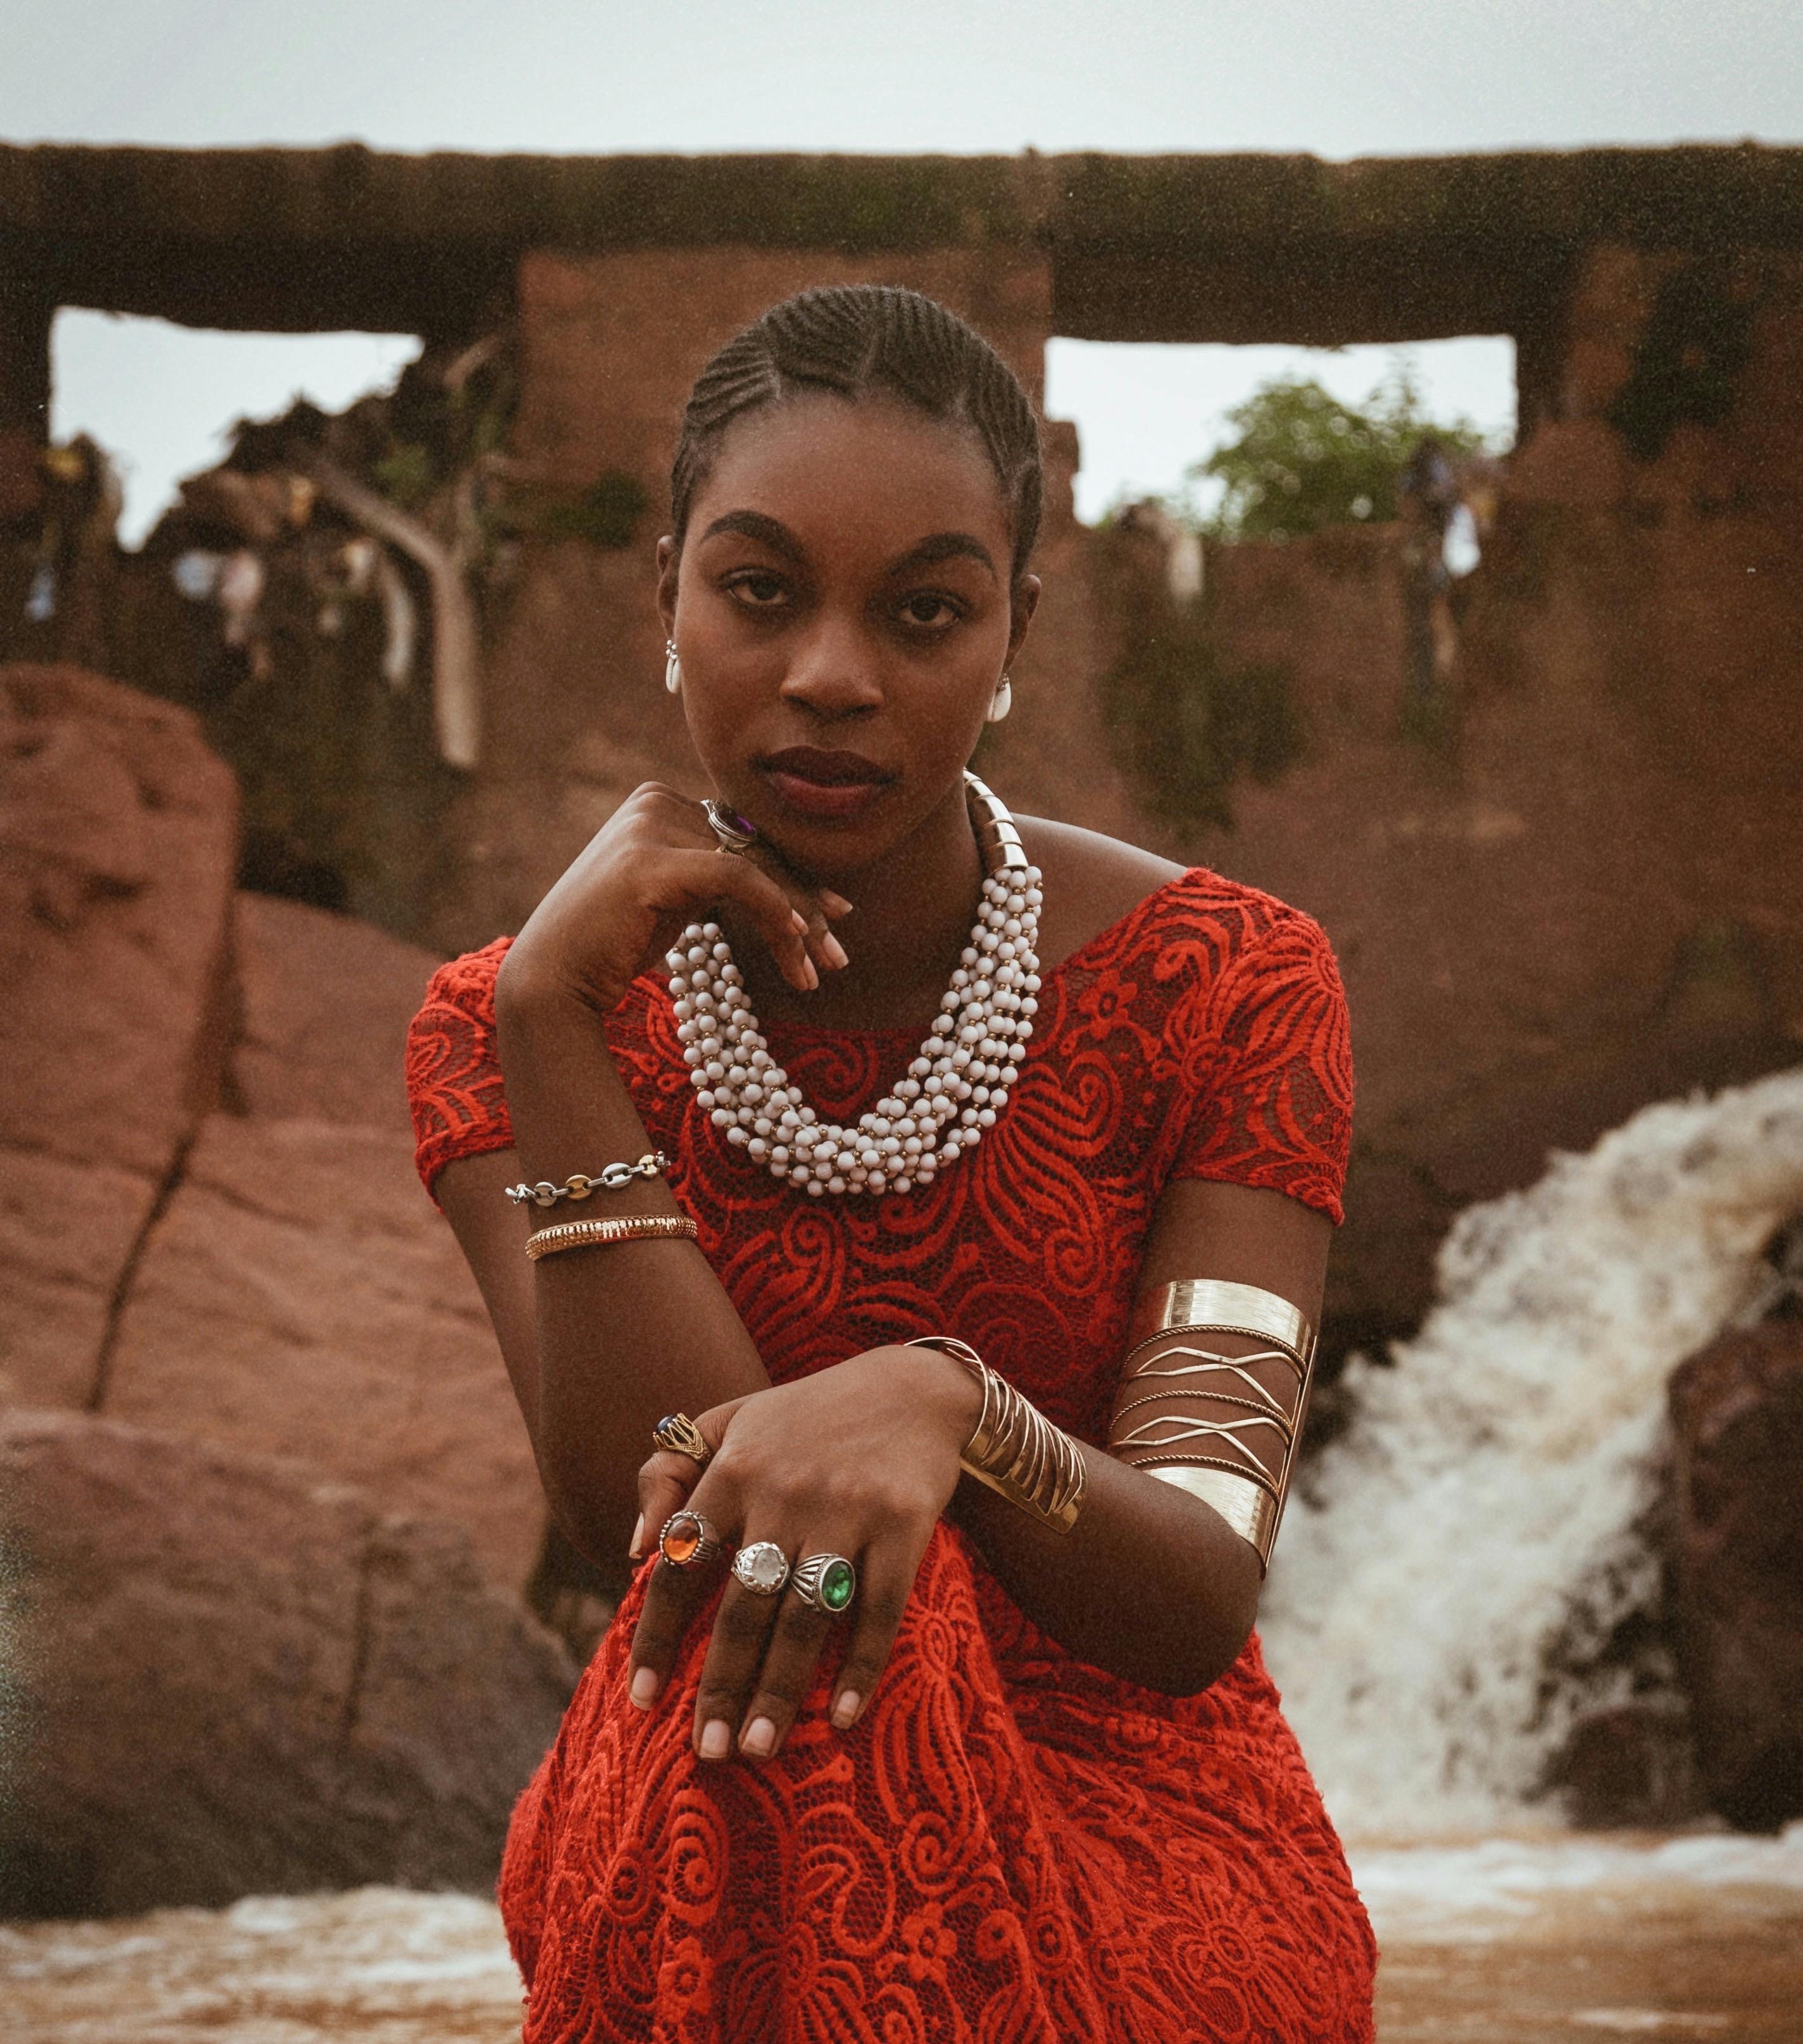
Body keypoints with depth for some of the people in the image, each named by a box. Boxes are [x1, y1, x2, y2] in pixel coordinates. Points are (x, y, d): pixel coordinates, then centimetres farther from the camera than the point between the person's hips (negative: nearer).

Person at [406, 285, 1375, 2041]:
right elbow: (656, 1535, -16)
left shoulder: (1225, 988, -6)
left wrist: (948, 1408, -37)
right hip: (709, 1880, 1)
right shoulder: (510, 1029, -1)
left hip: (1137, 1867, 0)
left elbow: (1199, 1608, -16)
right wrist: (553, 1023, -19)